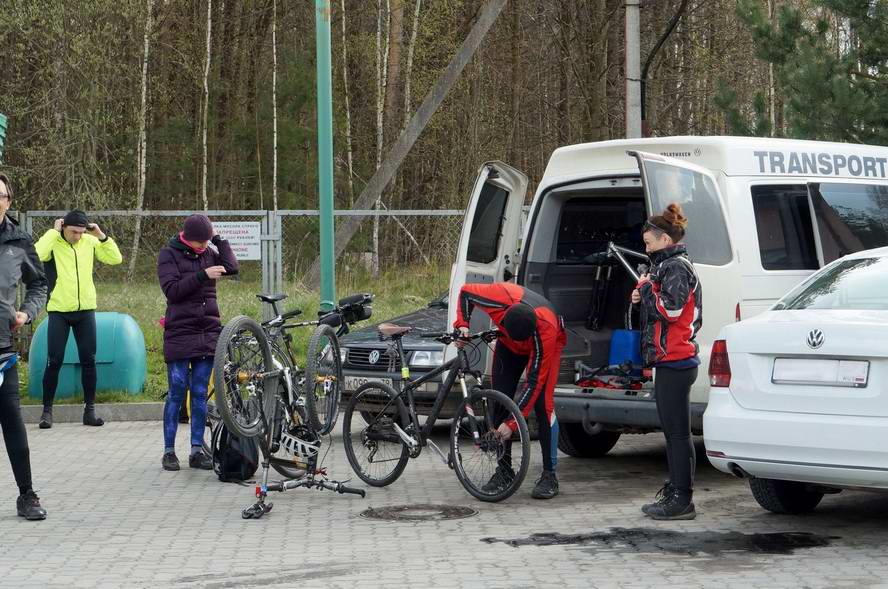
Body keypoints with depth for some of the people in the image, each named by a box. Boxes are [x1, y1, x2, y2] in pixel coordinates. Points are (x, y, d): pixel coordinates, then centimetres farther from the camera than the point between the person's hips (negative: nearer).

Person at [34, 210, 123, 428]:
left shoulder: (90, 242, 2)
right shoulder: (53, 242, -9)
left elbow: (115, 259, 1)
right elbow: (37, 254, -30)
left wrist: (101, 236, -9)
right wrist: (54, 231, -21)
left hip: (85, 310, 3)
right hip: (59, 311, -3)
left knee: (88, 360, 5)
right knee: (54, 361, -2)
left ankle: (89, 409, 13)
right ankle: (47, 410, 7)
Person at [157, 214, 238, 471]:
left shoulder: (208, 252, 10)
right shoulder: (169, 254, -3)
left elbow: (231, 267, -6)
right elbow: (172, 291, -14)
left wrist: (217, 238, -3)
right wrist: (202, 275, -20)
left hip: (208, 333, 4)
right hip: (179, 333, -4)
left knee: (200, 394, 5)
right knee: (177, 393, -1)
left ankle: (197, 450, 10)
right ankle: (169, 451, 6)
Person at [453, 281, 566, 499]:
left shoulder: (545, 330, -43)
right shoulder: (499, 297, -39)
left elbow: (534, 382, -37)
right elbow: (466, 292, -14)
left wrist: (512, 423, -37)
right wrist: (462, 324, -27)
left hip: (546, 345, -4)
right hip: (508, 345, 4)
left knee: (543, 405, -18)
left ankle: (549, 475, -13)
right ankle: (504, 471, 2)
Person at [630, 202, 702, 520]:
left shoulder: (677, 267, -11)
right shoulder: (669, 265, 22)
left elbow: (670, 309, -23)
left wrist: (646, 287, -9)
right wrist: (643, 299, 10)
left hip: (675, 362, -11)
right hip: (672, 362, 11)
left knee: (677, 432, -9)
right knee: (673, 431, 14)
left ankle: (682, 500, -8)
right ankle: (674, 493, 19)